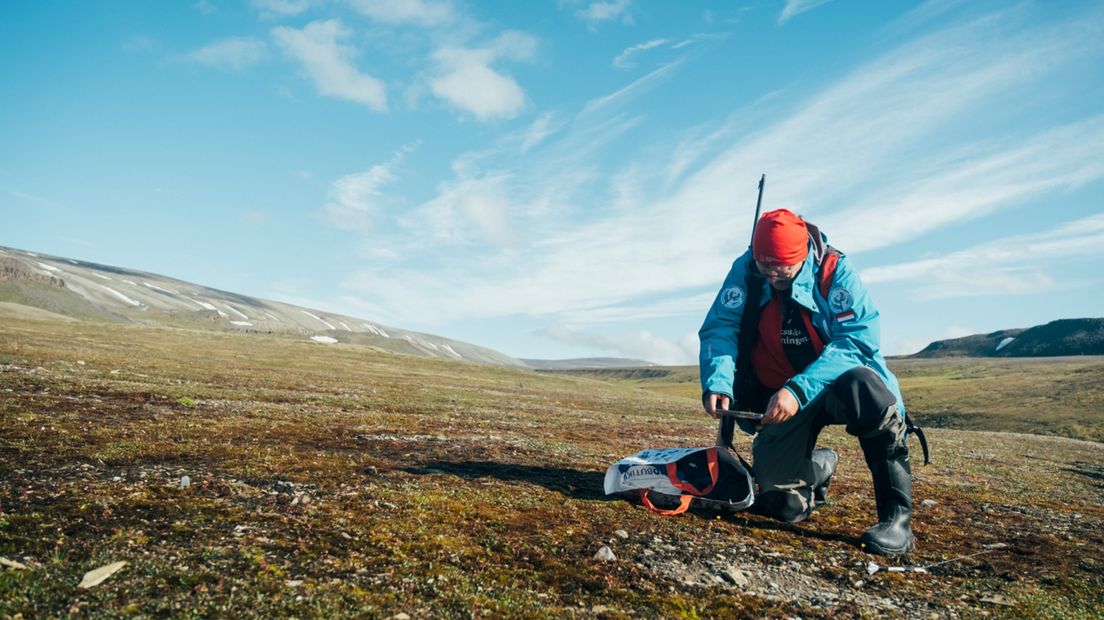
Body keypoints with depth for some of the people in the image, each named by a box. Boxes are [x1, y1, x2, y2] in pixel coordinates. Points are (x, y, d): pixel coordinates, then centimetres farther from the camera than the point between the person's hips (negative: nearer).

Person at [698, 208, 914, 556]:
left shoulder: (834, 270, -16)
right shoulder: (746, 271, -8)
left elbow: (858, 339, -25)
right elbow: (719, 328, -13)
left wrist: (799, 390, -38)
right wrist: (717, 381, -34)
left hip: (834, 386, -2)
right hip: (778, 399, 2)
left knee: (861, 384, -39)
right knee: (782, 505, -9)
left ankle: (896, 514, -23)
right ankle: (819, 468, 30)